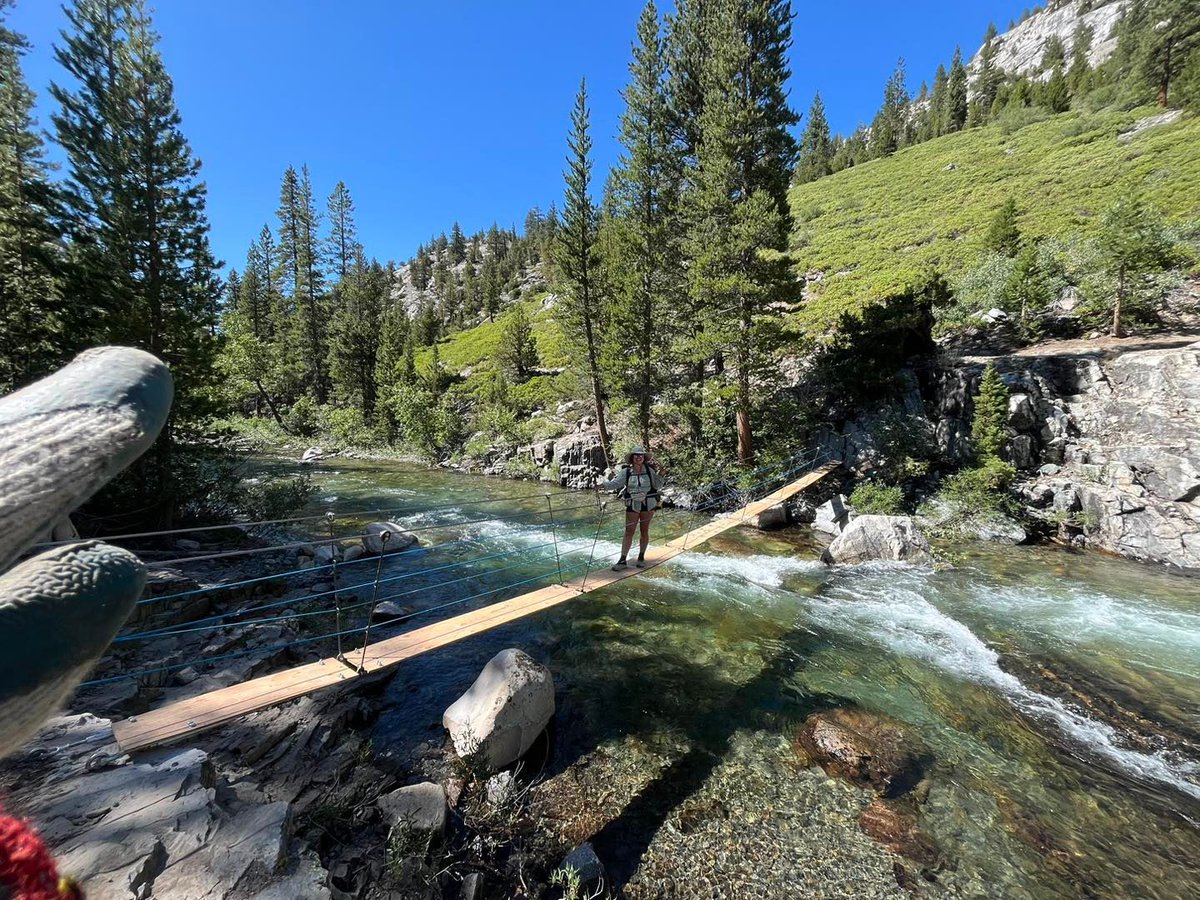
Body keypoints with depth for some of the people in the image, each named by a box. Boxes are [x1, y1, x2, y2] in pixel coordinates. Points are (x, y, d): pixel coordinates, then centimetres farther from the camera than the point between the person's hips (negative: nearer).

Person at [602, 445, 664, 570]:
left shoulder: (649, 470, -2)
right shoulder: (626, 471, -3)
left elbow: (657, 486, 2)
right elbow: (615, 484, -6)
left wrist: (660, 475, -12)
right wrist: (603, 485, -21)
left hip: (648, 505, 1)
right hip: (633, 505, 0)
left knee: (645, 531, 10)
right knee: (629, 532, -1)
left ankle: (641, 557, 26)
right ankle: (623, 560, 3)